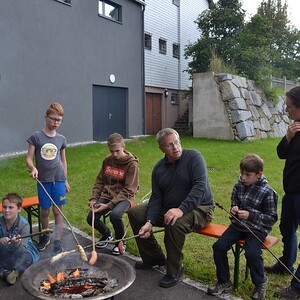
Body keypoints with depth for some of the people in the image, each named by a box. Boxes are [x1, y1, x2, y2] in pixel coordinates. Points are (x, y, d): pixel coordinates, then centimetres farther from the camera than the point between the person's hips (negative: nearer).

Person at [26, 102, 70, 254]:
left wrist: (65, 180, 13)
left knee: (58, 211, 3)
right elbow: (29, 158, -5)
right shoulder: (36, 136, -4)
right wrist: (33, 168, -27)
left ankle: (57, 243, 12)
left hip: (58, 180, 1)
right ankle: (45, 237, 34)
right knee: (44, 211, 11)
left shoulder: (61, 139, 3)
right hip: (43, 180, -1)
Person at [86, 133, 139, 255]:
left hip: (124, 197, -5)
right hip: (107, 195, 5)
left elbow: (128, 190, -16)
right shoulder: (107, 160, 3)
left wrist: (109, 205, -22)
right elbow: (100, 180, 12)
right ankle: (107, 234, 21)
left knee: (115, 215, -34)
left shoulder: (132, 164, -14)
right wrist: (93, 198, -3)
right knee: (90, 217, -13)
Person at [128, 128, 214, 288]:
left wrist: (182, 209, -37)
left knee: (175, 223, -37)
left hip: (199, 208, -6)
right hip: (167, 208, 7)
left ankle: (175, 270, -10)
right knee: (134, 212, -1)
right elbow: (156, 198, -1)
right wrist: (149, 223, -16)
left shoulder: (194, 157, -13)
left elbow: (200, 186, -25)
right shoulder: (159, 168, 4)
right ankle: (154, 257, 14)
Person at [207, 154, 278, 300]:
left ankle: (260, 283, 8)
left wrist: (251, 215, -19)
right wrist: (234, 210, -7)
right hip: (238, 224, 5)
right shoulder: (238, 186, 2)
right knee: (219, 247, -12)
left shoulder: (267, 192, -12)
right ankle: (224, 282, 10)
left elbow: (272, 218, -7)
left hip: (257, 228, -5)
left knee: (252, 254, -27)